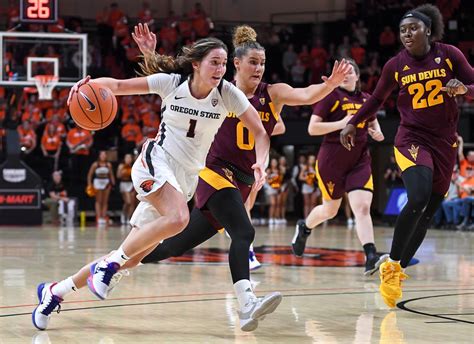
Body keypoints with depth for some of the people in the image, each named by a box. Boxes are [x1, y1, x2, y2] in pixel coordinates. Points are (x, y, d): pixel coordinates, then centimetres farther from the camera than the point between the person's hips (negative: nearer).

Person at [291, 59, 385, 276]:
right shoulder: (331, 96, -6)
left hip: (360, 161, 3)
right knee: (330, 209, 11)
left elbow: (373, 120, 29)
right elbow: (312, 128, -12)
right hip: (331, 161, -3)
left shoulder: (366, 99, 10)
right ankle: (304, 228, 43)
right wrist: (341, 124, -21)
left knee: (362, 207, -14)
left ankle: (371, 256, -23)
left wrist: (376, 132, 7)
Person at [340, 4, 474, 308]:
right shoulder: (396, 65, 0)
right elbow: (377, 99, 16)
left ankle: (397, 272, 15)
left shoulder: (449, 54, -1)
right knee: (418, 199, -26)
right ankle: (392, 266, -14)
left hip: (444, 142, 2)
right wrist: (353, 123, 10)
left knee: (427, 214, 4)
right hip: (412, 139, -2)